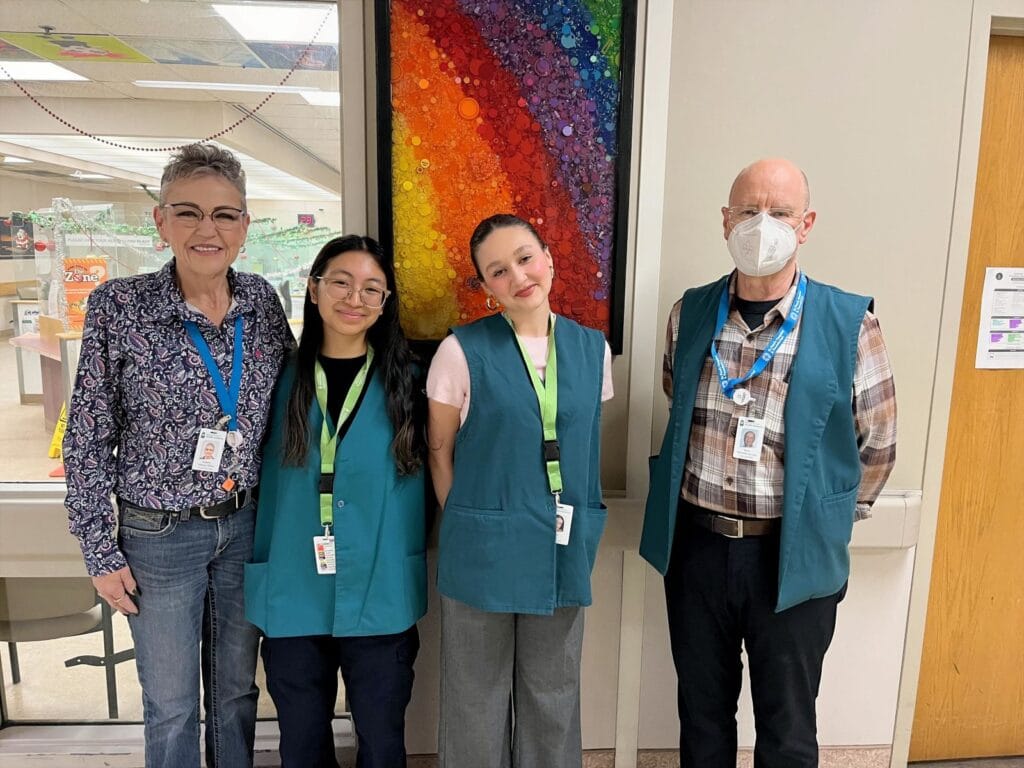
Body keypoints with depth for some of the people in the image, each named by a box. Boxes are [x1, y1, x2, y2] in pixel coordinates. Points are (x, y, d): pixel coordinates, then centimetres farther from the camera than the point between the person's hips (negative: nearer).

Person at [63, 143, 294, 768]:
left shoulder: (262, 300, -4)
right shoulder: (119, 307, -13)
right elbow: (89, 437, -7)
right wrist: (101, 551, -6)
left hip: (246, 523, 3)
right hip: (159, 534, -2)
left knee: (237, 688, 20)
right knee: (171, 704, 14)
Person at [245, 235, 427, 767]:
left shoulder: (404, 380, -2)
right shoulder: (284, 378, 1)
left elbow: (417, 481, 2)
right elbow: (264, 481, 6)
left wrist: (415, 572, 0)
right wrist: (257, 569, 6)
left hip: (379, 598, -1)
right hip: (293, 597, 1)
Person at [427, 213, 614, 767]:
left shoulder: (592, 349, 2)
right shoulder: (462, 351, -9)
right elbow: (440, 452, -1)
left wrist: (576, 523, 9)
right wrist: (468, 525, 0)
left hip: (564, 550, 3)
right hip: (484, 552, -3)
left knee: (553, 698, 19)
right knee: (478, 698, 14)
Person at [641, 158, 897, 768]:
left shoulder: (850, 324, -9)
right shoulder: (690, 314, 0)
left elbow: (877, 443, 1)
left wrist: (828, 519, 8)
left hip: (793, 555, -2)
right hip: (696, 545, 2)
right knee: (702, 711, 20)